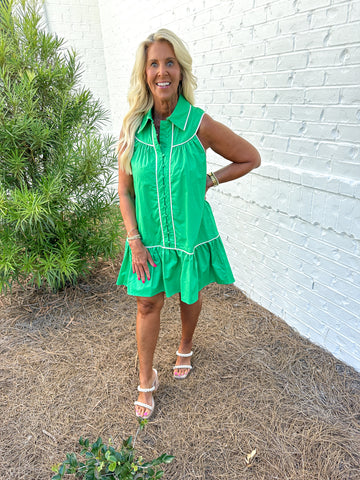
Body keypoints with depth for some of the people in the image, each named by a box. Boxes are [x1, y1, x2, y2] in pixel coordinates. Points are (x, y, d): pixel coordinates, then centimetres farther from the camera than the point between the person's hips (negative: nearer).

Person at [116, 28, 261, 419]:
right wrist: (135, 242, -7)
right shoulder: (132, 127, -8)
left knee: (190, 296, 19)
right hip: (149, 236, 2)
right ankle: (146, 380, 32)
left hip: (191, 233, -1)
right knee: (148, 303, 10)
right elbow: (125, 191, -2)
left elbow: (251, 158, -2)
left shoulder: (200, 125, -16)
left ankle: (185, 349, 51)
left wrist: (208, 181, -10)